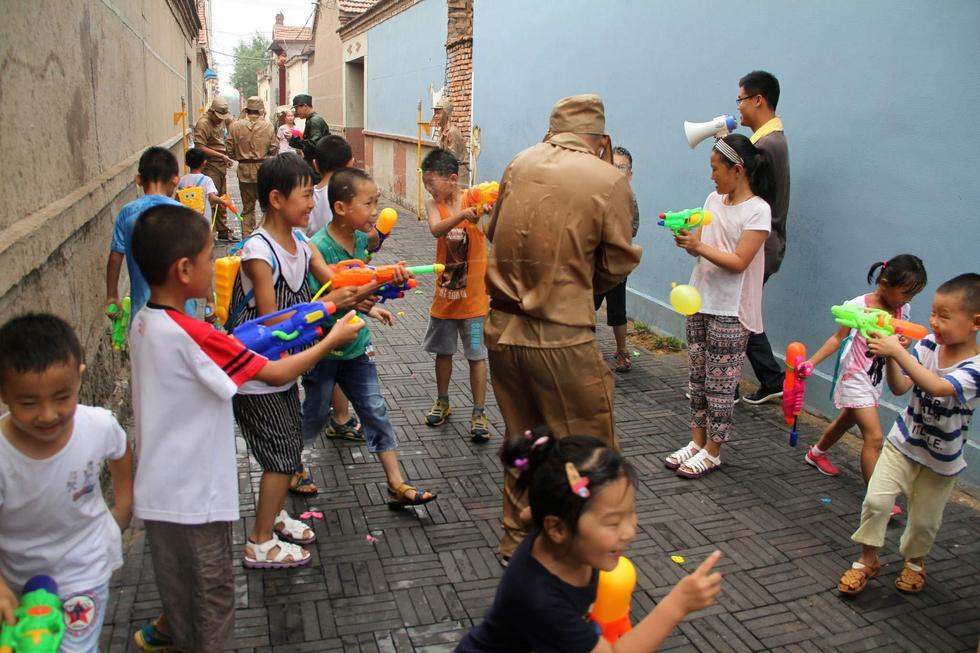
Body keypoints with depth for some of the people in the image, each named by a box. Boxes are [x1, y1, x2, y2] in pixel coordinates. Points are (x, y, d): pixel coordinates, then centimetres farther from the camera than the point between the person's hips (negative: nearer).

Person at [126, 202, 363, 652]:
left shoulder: (143, 323, -2)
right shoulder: (194, 337, -28)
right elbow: (276, 374, -21)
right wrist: (331, 341, -10)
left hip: (158, 490, 8)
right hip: (194, 496, -8)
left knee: (175, 577, 31)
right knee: (212, 595, 13)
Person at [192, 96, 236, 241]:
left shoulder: (222, 119, 9)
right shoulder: (203, 123, -14)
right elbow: (200, 148, -20)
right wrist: (222, 155, -22)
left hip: (221, 165, 8)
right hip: (209, 166, -8)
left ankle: (223, 232, 22)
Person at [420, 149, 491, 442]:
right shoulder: (433, 204, -4)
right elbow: (436, 230, -25)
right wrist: (461, 215, -42)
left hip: (474, 294, -4)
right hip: (445, 292, 4)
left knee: (477, 355, 2)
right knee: (443, 350, 18)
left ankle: (479, 414, 14)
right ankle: (442, 403, 37)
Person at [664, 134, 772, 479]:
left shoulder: (758, 210, -13)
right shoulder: (714, 199, 7)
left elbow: (739, 262, -18)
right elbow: (700, 245, 8)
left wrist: (698, 245, -24)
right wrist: (685, 236, -12)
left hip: (730, 311, -7)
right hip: (700, 302, 7)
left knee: (720, 383, 3)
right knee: (697, 378, 13)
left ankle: (711, 453, 15)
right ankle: (697, 442, 26)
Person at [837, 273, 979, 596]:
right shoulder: (928, 344, -12)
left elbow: (938, 387, -42)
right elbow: (900, 388, -11)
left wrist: (898, 352, -45)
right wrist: (889, 358, -28)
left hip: (941, 460, -2)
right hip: (903, 443, 2)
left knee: (924, 521, 13)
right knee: (876, 499, -10)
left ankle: (914, 560, 44)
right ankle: (868, 560, 12)